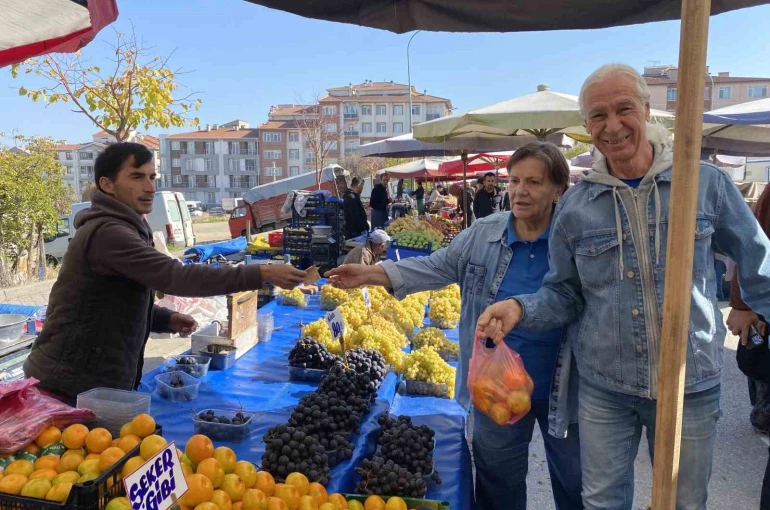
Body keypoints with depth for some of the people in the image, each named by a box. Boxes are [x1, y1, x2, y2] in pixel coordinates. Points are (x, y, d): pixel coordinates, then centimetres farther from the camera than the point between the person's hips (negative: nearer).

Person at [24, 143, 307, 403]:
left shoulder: (121, 229, 13)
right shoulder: (107, 232, -21)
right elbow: (176, 277, -31)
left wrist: (165, 319, 3)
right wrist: (261, 274, -33)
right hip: (70, 388, -9)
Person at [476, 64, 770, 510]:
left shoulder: (706, 183, -6)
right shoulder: (576, 204, -4)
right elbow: (565, 293, 3)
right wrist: (520, 308, -15)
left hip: (691, 386, 0)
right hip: (603, 388, 1)